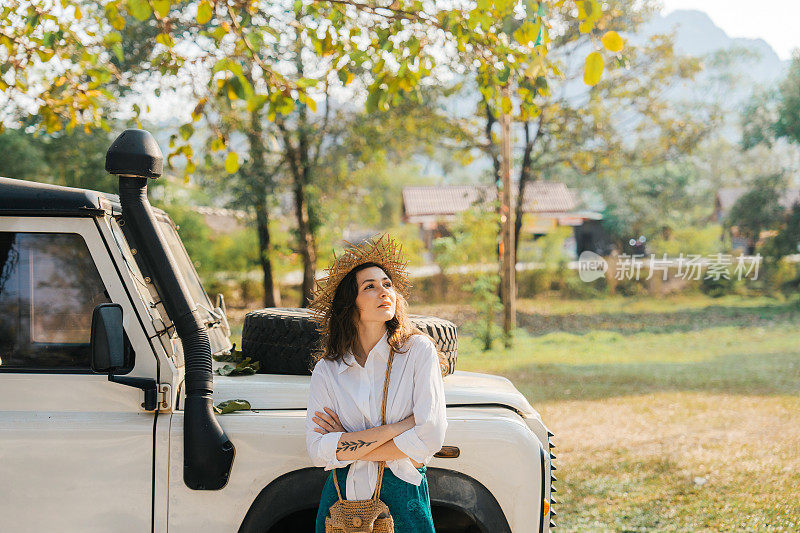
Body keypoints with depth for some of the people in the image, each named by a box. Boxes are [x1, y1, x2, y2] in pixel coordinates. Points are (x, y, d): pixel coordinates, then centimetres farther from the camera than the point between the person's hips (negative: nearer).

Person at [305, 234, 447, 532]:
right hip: (343, 495, 1)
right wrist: (394, 428, -17)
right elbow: (317, 451, -10)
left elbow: (430, 438, -13)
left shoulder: (419, 351, -5)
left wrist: (346, 444, -10)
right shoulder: (327, 370, 0)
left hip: (402, 498, -1)